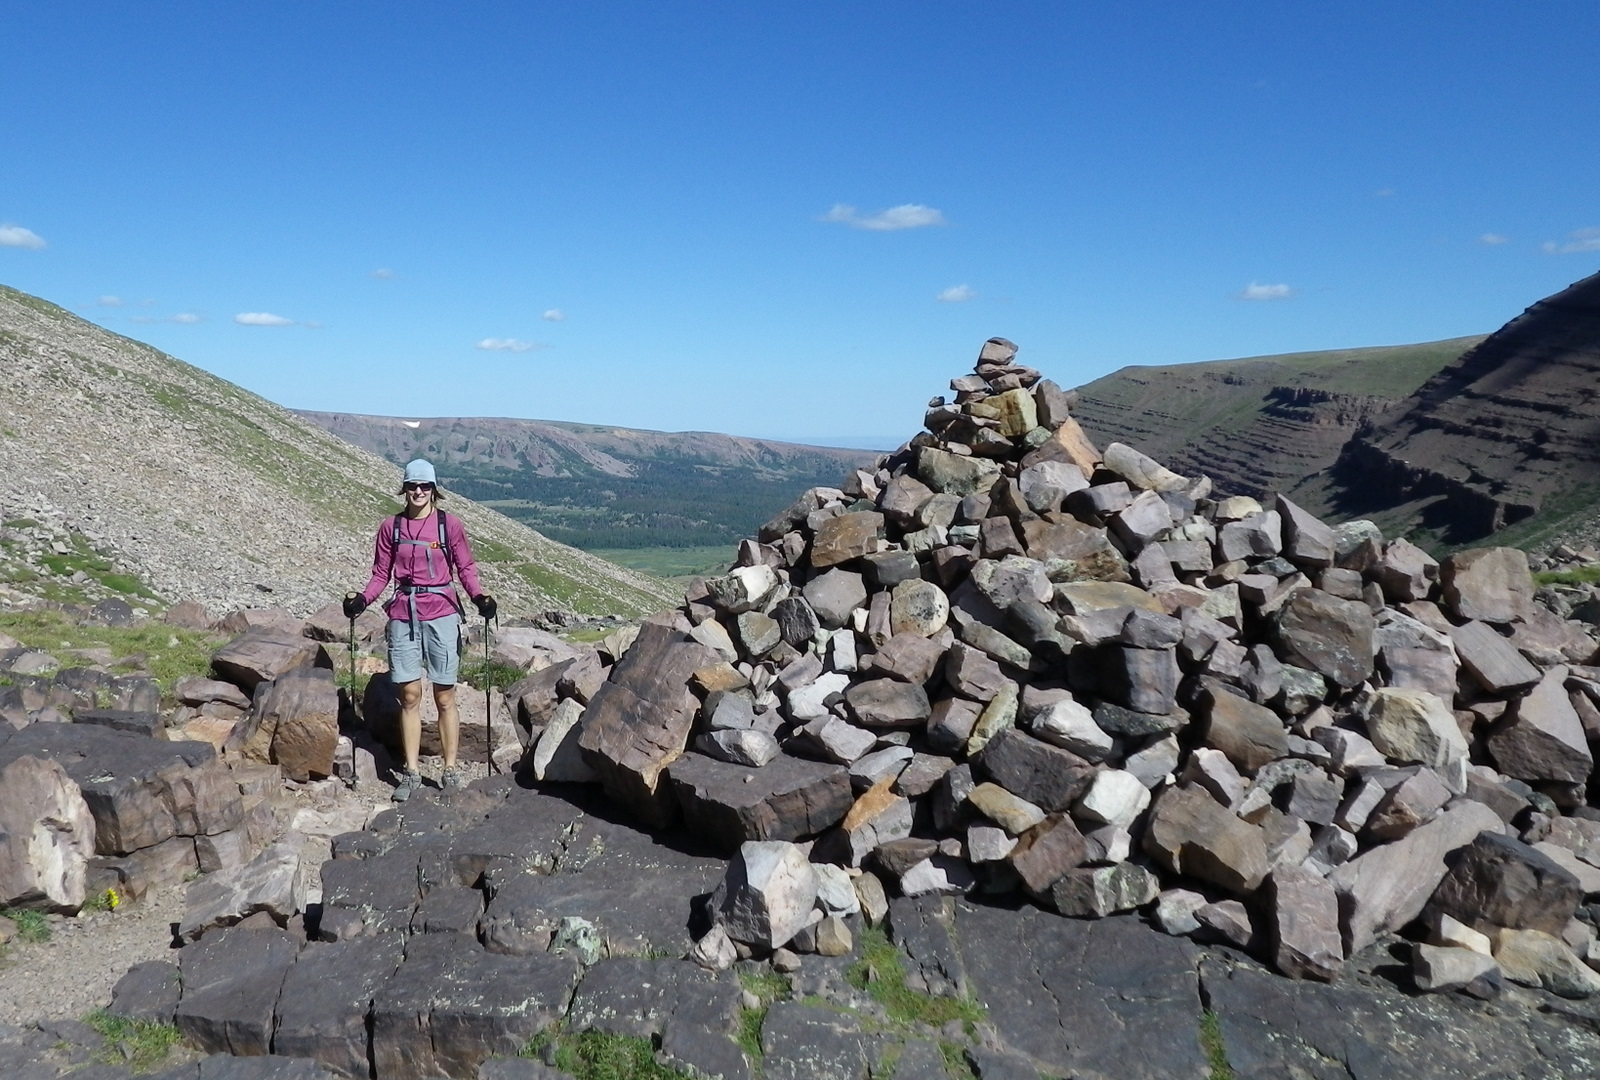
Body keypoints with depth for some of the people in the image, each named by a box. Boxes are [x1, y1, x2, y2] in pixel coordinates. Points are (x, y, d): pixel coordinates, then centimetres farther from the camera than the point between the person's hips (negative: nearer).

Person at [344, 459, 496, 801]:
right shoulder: (390, 526, 8)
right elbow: (381, 574, 11)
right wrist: (362, 599, -5)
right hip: (403, 615, 2)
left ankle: (450, 771, 11)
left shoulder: (449, 524, 1)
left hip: (441, 614, -2)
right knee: (409, 695, 4)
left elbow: (465, 568, 3)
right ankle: (411, 773, 13)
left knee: (444, 696, 2)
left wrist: (479, 597, -13)